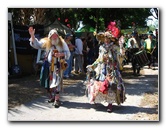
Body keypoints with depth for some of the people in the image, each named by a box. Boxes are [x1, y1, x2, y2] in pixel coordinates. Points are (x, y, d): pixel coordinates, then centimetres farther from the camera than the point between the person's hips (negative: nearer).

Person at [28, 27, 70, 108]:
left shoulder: (62, 43, -2)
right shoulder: (46, 42, 2)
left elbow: (68, 53, 0)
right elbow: (36, 44, 2)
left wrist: (60, 54, -20)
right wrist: (32, 35, -12)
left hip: (58, 65, -3)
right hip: (48, 65, 3)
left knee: (57, 81, -12)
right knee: (48, 82, 9)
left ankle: (57, 99, -9)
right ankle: (51, 97, 27)